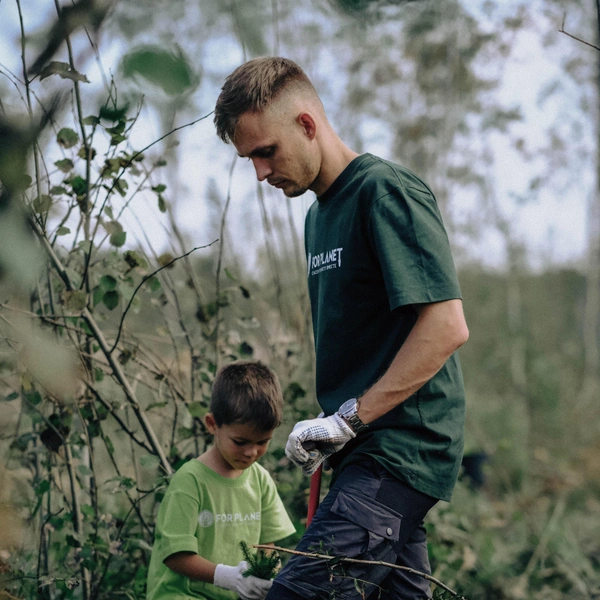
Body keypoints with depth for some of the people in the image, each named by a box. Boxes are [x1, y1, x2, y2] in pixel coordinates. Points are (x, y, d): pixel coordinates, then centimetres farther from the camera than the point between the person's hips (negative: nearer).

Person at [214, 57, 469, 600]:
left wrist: (348, 418, -18)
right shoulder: (319, 214, 20)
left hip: (400, 449, -9)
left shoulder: (385, 190, -10)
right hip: (371, 453, 9)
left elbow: (447, 326, -19)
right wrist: (330, 434, 13)